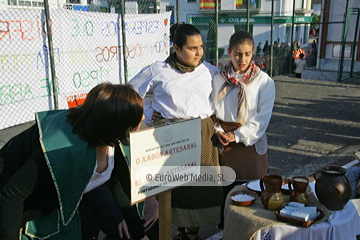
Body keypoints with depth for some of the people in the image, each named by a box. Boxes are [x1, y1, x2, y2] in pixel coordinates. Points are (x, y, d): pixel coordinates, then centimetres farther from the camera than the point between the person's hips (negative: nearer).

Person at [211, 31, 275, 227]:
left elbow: (263, 117, -7)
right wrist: (217, 131, -11)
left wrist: (238, 135, -14)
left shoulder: (264, 81, -4)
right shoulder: (218, 79, 1)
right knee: (225, 189, 9)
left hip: (251, 143, -1)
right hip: (224, 143, 1)